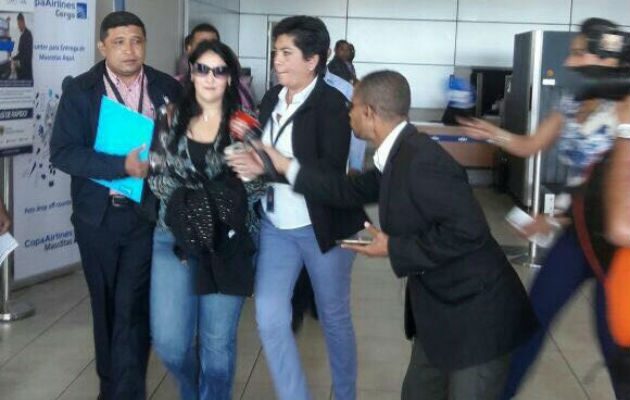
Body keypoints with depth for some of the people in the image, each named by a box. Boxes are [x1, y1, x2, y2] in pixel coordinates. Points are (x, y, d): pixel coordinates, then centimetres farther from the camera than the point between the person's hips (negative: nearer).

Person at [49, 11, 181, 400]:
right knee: (106, 304, 15)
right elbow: (62, 152, -12)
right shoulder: (80, 90, -4)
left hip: (147, 213, -1)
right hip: (97, 215, 1)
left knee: (131, 307, -6)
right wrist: (122, 166, -22)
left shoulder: (168, 88, -1)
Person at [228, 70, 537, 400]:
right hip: (441, 308, 10)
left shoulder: (421, 161, -25)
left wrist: (394, 249, -20)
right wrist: (284, 166, 14)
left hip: (475, 313, -10)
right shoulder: (398, 156, 7)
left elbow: (468, 231, -31)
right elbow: (352, 191, 17)